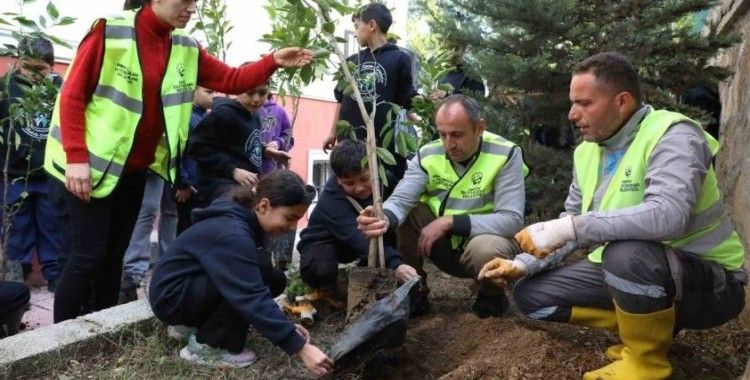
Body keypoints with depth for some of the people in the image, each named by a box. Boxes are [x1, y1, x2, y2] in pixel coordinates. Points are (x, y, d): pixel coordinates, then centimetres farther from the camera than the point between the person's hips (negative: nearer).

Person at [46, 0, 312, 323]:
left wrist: (273, 61, -9)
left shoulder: (186, 49, 4)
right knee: (90, 254, -5)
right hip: (94, 163, -5)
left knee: (114, 253, 12)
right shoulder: (110, 32, -12)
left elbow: (232, 80, 5)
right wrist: (76, 157, -18)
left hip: (136, 169, 6)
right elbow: (72, 94, -12)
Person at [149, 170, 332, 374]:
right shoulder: (232, 234, -31)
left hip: (196, 284, 9)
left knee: (273, 280, -2)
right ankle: (204, 346, -9)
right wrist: (301, 347, -35)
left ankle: (193, 322, 9)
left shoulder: (243, 221, -3)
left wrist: (284, 325, -4)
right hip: (171, 296, -9)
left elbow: (254, 292, 4)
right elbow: (252, 299, -36)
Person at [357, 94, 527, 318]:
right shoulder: (428, 155, -11)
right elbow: (400, 200, -20)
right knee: (405, 211, -18)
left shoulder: (505, 154, -20)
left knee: (486, 248, -37)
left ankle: (492, 295, 0)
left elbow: (512, 220, -25)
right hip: (443, 244, 3)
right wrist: (385, 218, -45)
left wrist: (449, 221, -31)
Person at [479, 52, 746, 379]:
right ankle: (655, 324, 8)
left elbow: (667, 214, -39)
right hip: (623, 271, 8)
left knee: (626, 253, -39)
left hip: (708, 282, -7)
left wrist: (569, 228, -39)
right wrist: (524, 263, -5)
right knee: (530, 294, 0)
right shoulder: (587, 152, 2)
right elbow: (571, 224, 9)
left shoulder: (672, 136, -21)